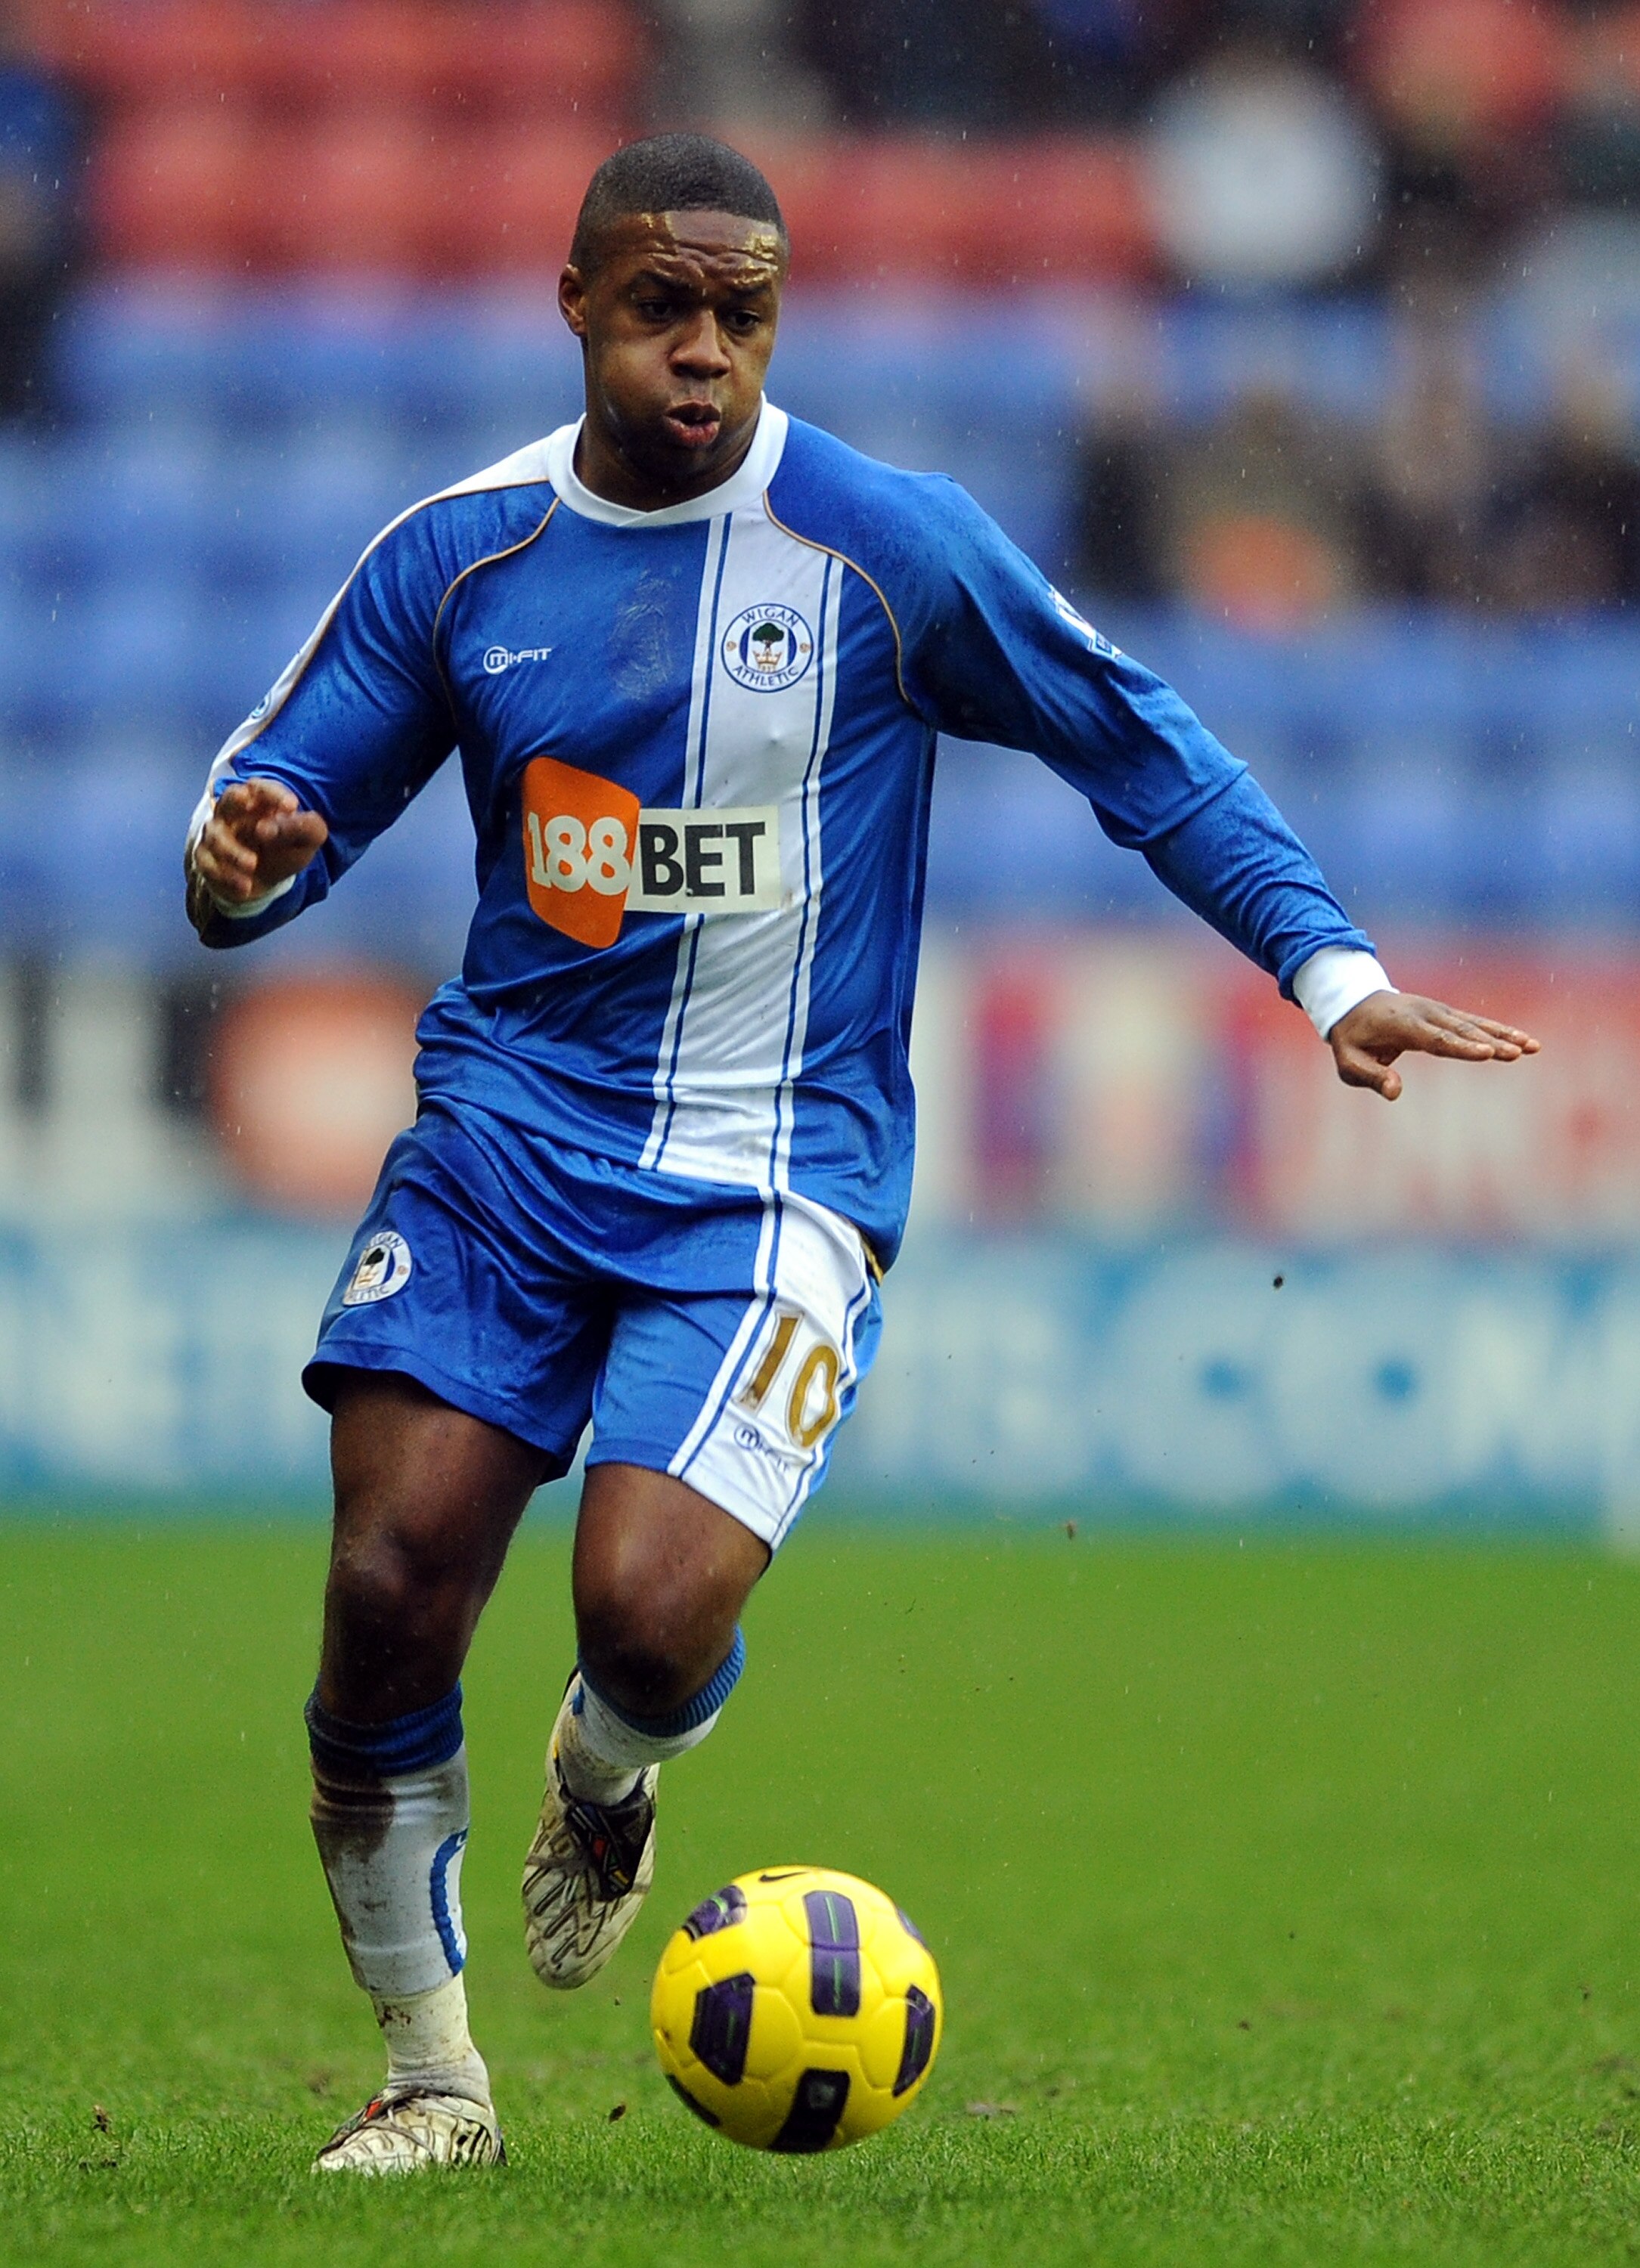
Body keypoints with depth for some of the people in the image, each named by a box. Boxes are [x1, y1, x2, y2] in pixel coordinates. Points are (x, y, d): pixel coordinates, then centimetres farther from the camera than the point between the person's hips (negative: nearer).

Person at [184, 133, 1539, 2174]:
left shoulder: (888, 545, -5)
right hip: (507, 1123, 3)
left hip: (776, 1177, -3)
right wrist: (240, 861, -16)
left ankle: (609, 1777, 18)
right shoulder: (456, 557, 3)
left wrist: (1329, 969, -1)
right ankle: (428, 2071, 9)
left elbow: (1135, 745, 5)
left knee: (650, 1606, -22)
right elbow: (272, 816, 9)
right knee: (388, 1592, -12)